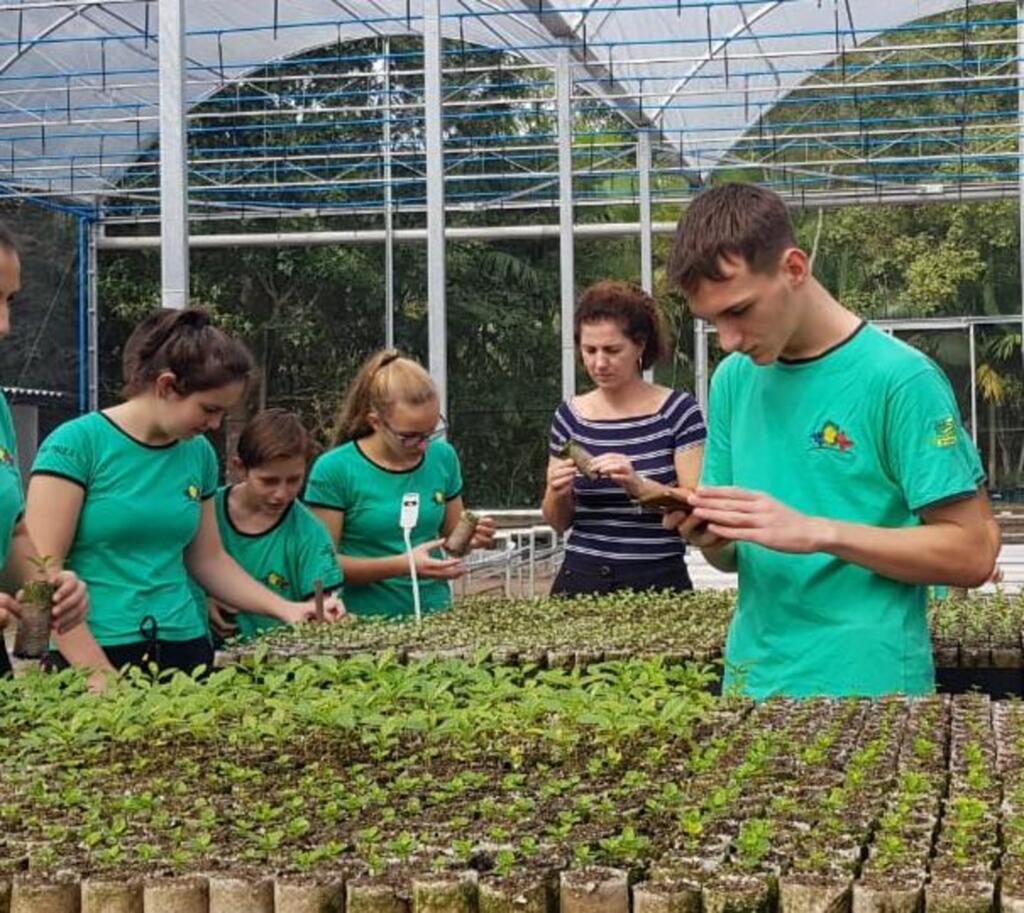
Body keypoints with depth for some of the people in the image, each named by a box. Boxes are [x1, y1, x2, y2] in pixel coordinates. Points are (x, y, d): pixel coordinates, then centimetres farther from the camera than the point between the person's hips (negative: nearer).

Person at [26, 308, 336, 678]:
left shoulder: (199, 453, 9)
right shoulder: (75, 444, -8)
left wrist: (283, 608, 7)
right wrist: (100, 673, -14)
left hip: (184, 648, 5)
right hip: (90, 654, -5)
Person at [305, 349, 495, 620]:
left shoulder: (443, 457, 4)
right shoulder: (334, 470, -8)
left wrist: (471, 539, -5)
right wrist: (403, 565, -16)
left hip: (434, 613, 2)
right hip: (366, 619, -2)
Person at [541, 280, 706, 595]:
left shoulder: (678, 410, -6)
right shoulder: (569, 416, 4)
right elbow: (559, 522, 10)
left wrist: (639, 486, -26)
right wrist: (557, 494, -11)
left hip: (658, 581, -3)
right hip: (581, 579, 3)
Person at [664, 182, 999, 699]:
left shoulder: (900, 379, -12)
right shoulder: (732, 379, 6)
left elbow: (973, 553, -13)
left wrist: (816, 532, -21)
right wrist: (709, 537, -11)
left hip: (868, 690, -5)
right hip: (751, 683, 5)